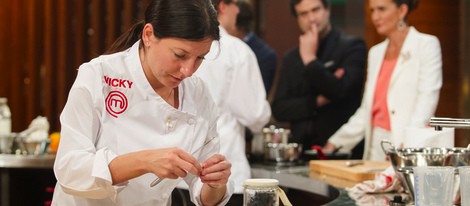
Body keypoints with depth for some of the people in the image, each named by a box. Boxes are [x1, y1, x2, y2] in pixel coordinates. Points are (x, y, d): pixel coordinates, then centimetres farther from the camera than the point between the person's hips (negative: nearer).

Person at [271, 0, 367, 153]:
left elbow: (340, 91, -13)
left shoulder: (352, 46, -1)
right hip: (302, 148, 4)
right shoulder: (291, 58, 13)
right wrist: (317, 101, -7)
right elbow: (279, 109, 6)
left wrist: (310, 59, -11)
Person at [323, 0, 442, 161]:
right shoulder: (376, 53, 17)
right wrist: (336, 142, 11)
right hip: (376, 149, 5)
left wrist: (406, 145, -26)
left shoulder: (426, 45, -1)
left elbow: (426, 101, -13)